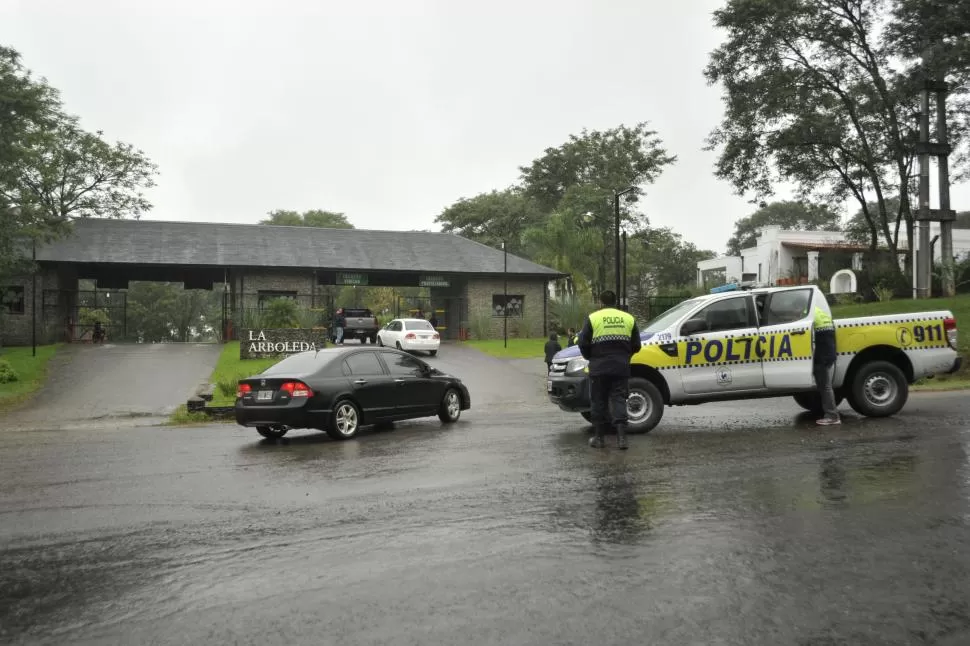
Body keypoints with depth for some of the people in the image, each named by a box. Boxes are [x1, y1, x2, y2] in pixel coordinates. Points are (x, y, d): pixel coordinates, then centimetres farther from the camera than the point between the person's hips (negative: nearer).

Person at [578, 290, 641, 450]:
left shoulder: (593, 318, -1)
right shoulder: (629, 318, 8)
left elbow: (583, 344, -4)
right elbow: (636, 345, 9)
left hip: (599, 368, -2)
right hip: (621, 368, 2)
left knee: (599, 402, 7)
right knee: (619, 401, 4)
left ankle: (598, 437, 12)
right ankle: (621, 437, -6)